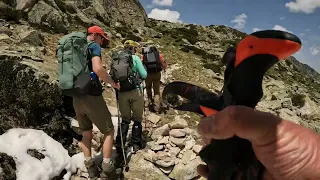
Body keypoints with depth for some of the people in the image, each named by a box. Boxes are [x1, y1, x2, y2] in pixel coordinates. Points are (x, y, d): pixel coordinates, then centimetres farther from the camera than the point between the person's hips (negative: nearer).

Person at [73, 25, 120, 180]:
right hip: (91, 97, -7)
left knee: (86, 133, 18)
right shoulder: (94, 46, -6)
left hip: (76, 98, 8)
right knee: (108, 131, 8)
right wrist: (113, 83, -12)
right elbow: (98, 69, -25)